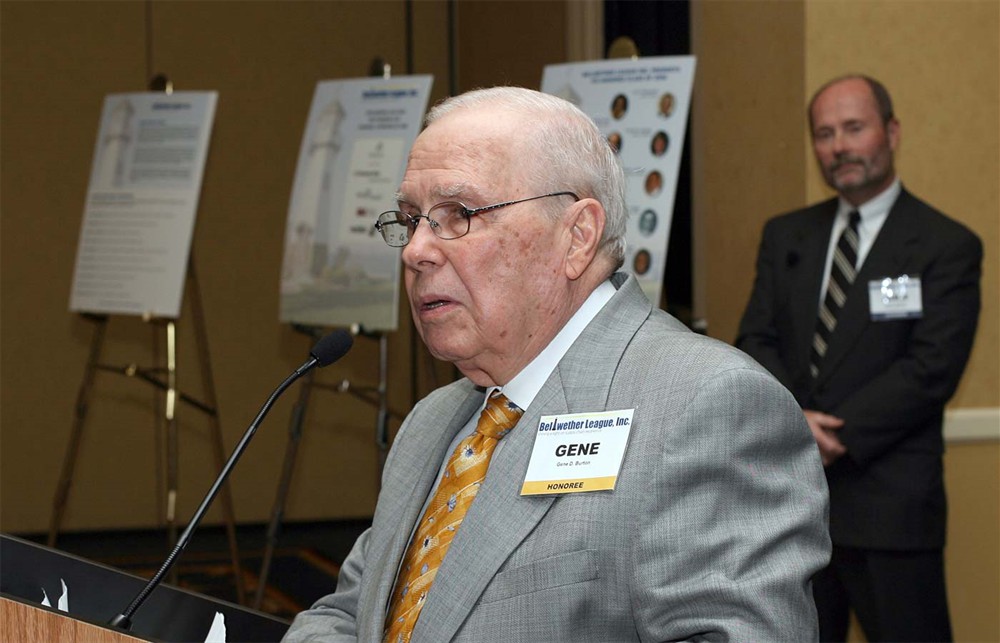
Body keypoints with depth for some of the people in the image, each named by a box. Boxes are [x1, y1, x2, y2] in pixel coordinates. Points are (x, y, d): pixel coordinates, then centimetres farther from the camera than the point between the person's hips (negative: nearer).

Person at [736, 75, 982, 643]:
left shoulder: (946, 246, -4)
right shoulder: (786, 236, 14)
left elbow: (931, 369, -12)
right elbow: (756, 341, 8)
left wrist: (835, 434, -16)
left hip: (889, 504, -5)